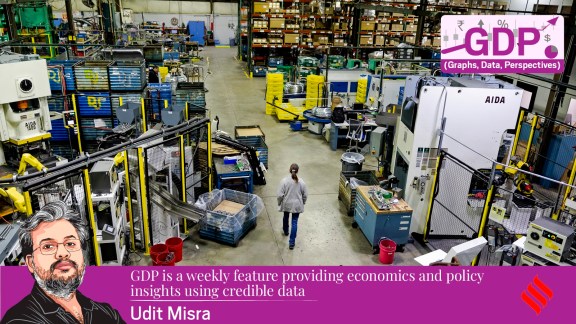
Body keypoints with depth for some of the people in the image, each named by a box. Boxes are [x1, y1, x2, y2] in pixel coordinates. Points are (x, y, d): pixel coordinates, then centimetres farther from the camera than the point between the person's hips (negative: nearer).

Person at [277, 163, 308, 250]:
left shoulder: (284, 181, -17)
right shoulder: (301, 182, -12)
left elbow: (280, 195, -14)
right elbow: (305, 195, -2)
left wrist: (279, 203, 3)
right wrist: (303, 203, 16)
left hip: (286, 204, 0)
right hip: (297, 205, 0)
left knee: (286, 218, 27)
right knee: (294, 222, 6)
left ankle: (285, 231, 53)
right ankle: (292, 242, 6)